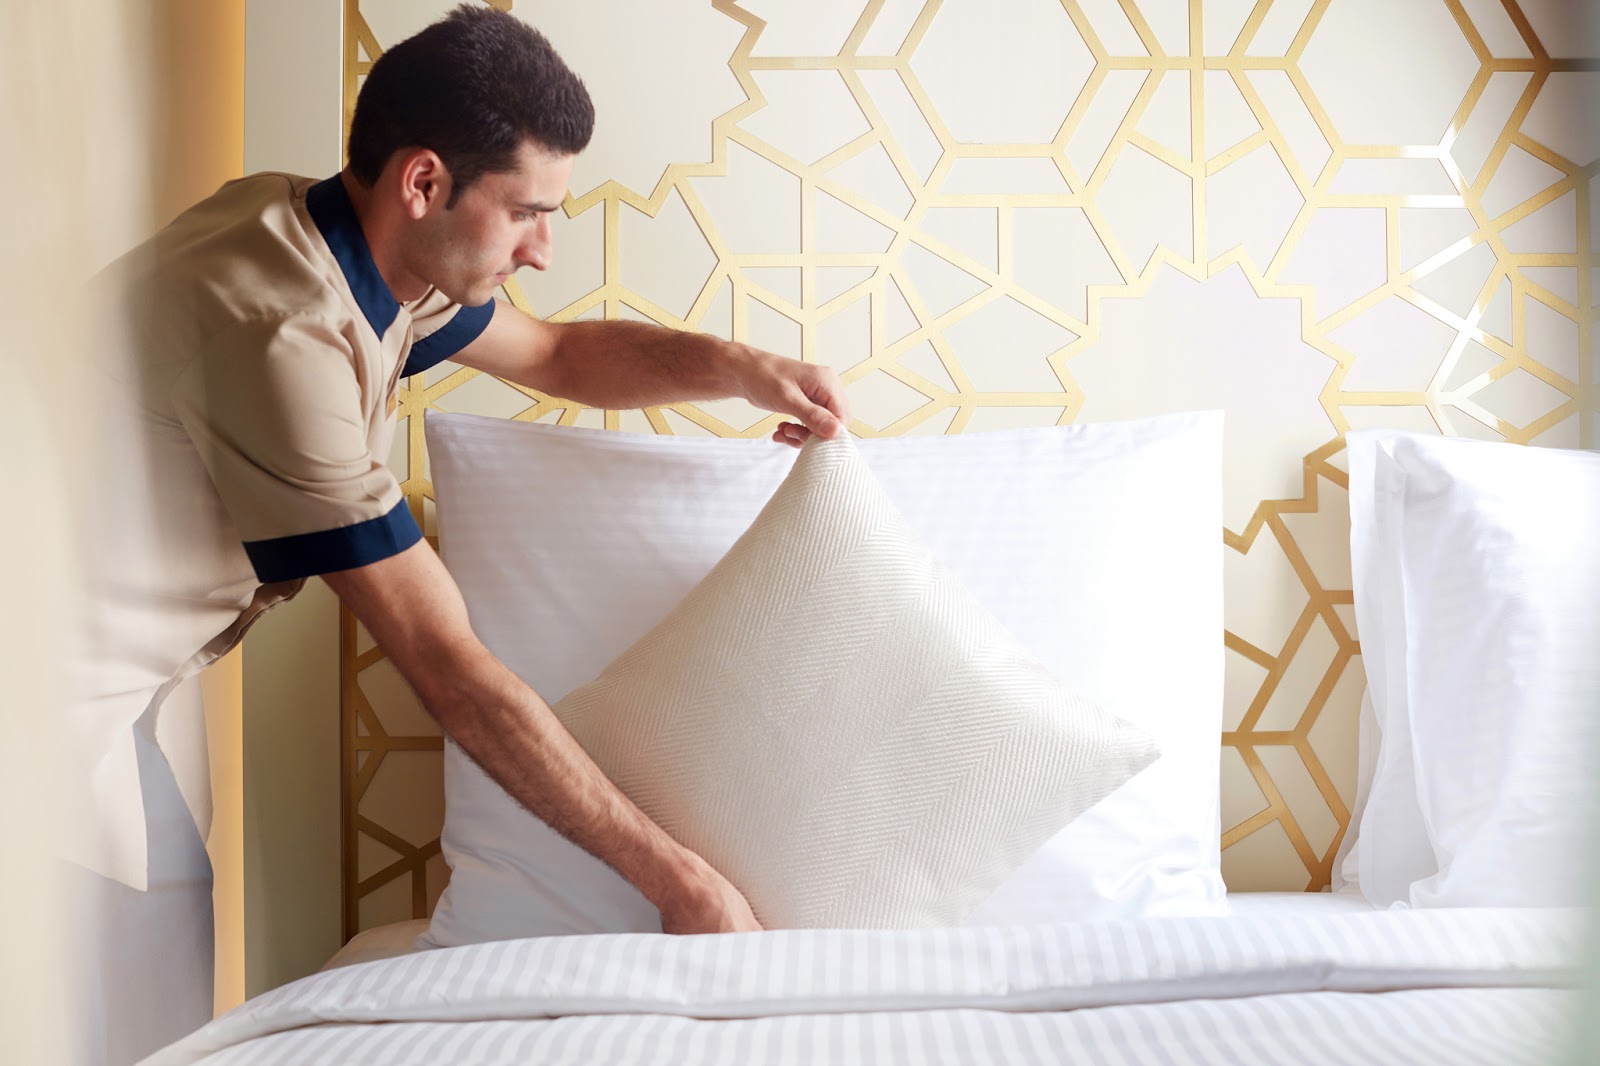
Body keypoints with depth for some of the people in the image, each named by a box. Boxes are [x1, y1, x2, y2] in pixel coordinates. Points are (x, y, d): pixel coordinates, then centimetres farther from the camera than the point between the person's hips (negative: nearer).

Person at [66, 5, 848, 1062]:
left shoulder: (385, 258, 1)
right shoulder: (287, 332, -28)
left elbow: (555, 351, 20)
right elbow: (450, 668, -26)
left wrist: (735, 366, 1)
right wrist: (676, 875, -21)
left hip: (131, 686, 10)